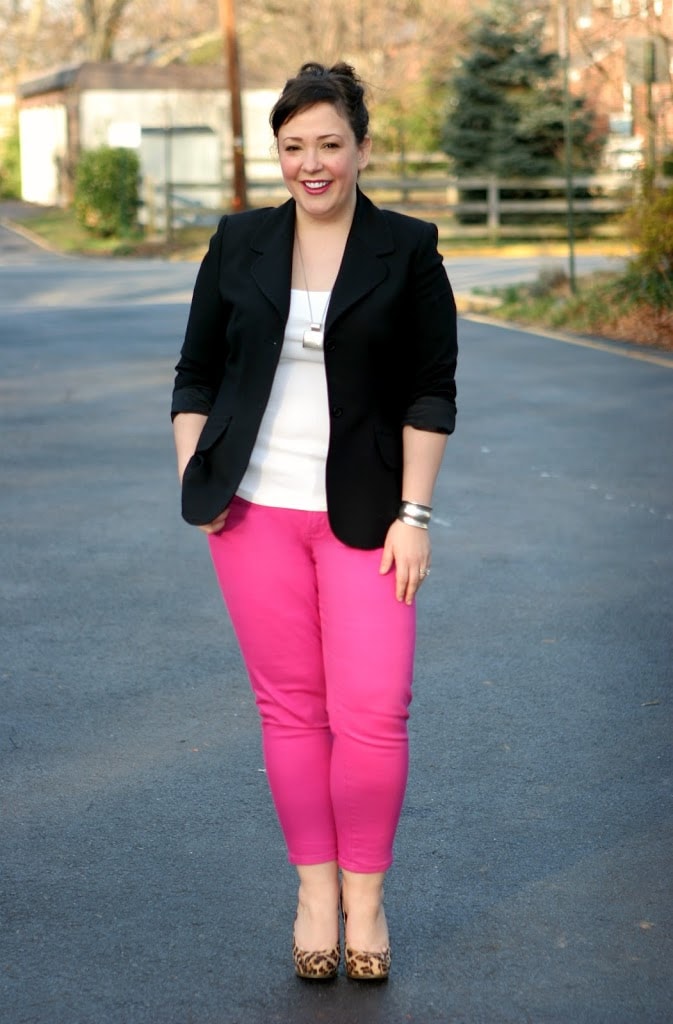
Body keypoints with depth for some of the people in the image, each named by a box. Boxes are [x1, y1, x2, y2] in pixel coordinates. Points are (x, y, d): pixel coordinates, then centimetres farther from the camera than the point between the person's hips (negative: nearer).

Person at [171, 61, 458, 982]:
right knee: (290, 706, 6)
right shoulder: (238, 245, 6)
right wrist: (194, 482, 1)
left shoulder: (408, 251, 1)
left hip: (363, 516, -1)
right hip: (255, 509, 2)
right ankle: (315, 888, 19)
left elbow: (432, 392, -1)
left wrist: (414, 512, -7)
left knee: (373, 711, -6)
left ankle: (365, 894, 13)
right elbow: (197, 373, 11)